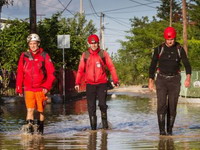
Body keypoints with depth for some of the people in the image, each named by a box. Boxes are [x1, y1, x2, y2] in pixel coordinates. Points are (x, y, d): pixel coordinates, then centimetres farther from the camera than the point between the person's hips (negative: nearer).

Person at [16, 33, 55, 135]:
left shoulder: (44, 56, -1)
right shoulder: (24, 56, 4)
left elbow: (51, 72, 1)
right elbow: (19, 73, 8)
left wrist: (47, 86, -6)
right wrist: (19, 88, 6)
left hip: (41, 88, 0)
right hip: (28, 88, 0)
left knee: (41, 110, 8)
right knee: (30, 109, -10)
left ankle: (40, 128, 25)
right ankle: (30, 128, -9)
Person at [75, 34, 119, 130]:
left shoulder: (103, 54, 2)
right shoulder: (85, 55, 6)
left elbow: (111, 67, 2)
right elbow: (80, 70, 7)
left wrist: (115, 80, -5)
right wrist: (77, 83, 0)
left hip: (102, 83, -2)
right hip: (90, 84, 2)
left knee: (102, 104, -7)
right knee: (91, 106, 1)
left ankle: (105, 124, 9)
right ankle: (93, 126, 7)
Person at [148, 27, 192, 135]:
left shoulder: (180, 50, 0)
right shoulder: (159, 49, 0)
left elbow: (187, 64, -4)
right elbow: (153, 66, 6)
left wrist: (188, 78, -21)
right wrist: (150, 81, 3)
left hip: (174, 81, 1)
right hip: (161, 80, -1)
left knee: (172, 106, 0)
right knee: (161, 104, -14)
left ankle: (169, 130, 9)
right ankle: (162, 130, -12)